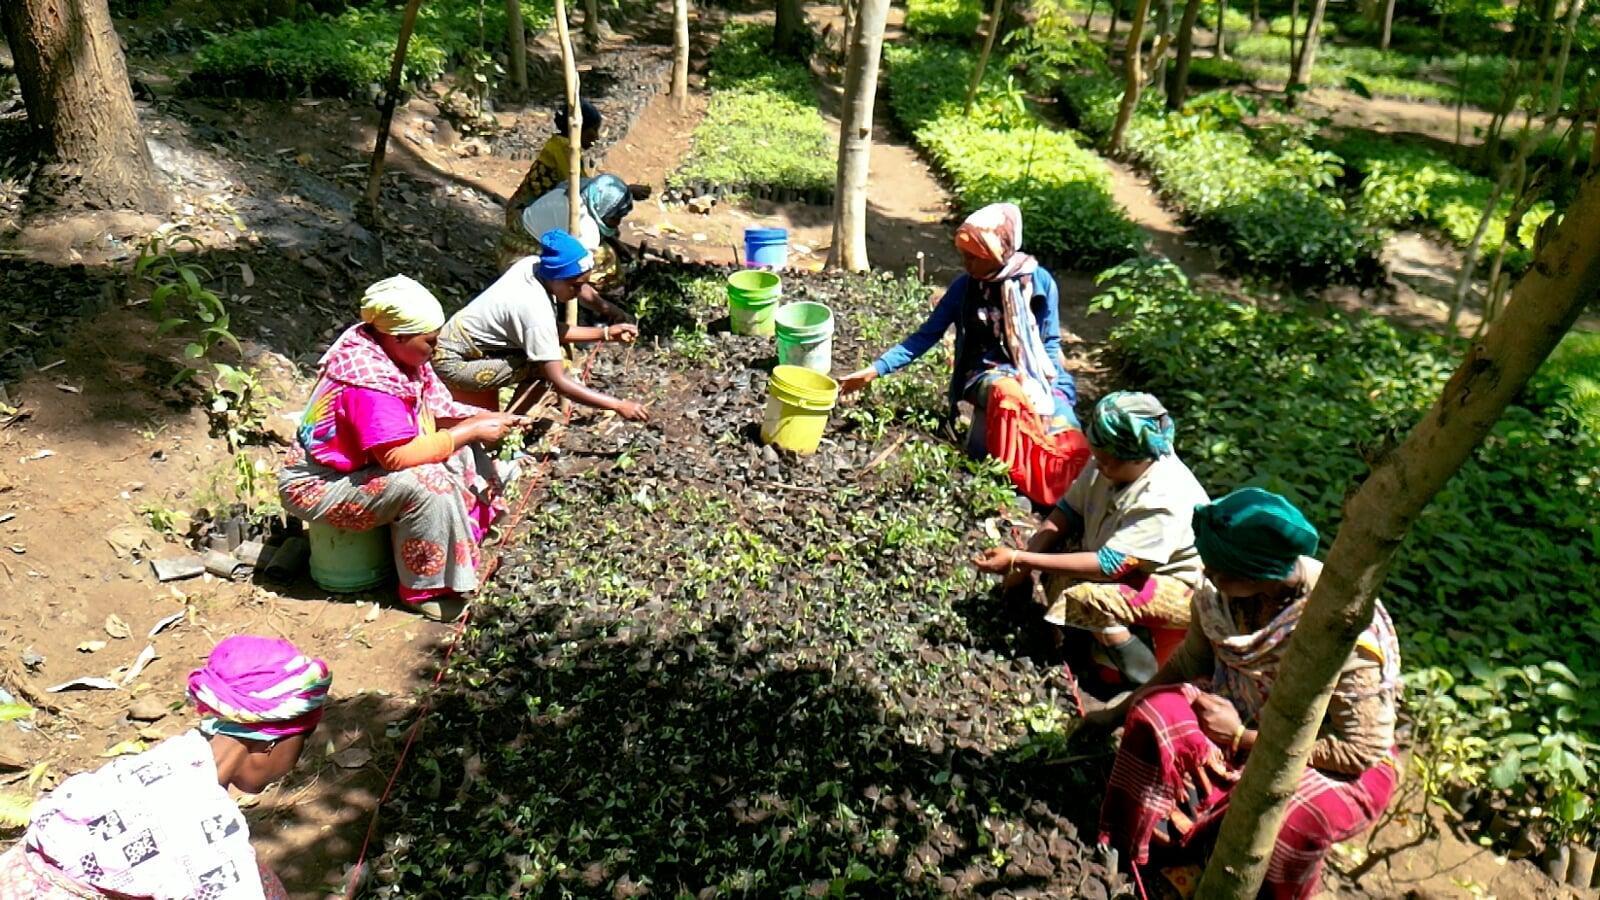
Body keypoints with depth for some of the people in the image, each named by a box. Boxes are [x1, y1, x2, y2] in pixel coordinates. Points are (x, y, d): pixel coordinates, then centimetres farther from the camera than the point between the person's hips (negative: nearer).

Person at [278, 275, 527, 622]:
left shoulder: (392, 352, -5)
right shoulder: (369, 383, -32)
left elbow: (436, 408, 3)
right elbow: (398, 456, -37)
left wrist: (486, 418, -11)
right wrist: (470, 431, -29)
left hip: (358, 462, 10)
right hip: (317, 486, -9)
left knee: (462, 451, 0)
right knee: (425, 484, -30)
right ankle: (425, 589, -15)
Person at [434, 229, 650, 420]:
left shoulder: (532, 264, -9)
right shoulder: (536, 311, -31)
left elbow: (553, 331, 3)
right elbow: (558, 381, -30)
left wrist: (605, 333, -5)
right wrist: (618, 405, -30)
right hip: (453, 361, -9)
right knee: (545, 368, -19)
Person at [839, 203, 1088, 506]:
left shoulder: (1038, 280, -5)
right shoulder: (964, 287, -2)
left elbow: (1050, 343, 3)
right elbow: (925, 336, -1)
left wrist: (1037, 379, -15)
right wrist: (874, 370, -9)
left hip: (1037, 374, 0)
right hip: (988, 375, 0)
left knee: (1067, 440, -30)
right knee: (1010, 395, -38)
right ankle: (1015, 479, -17)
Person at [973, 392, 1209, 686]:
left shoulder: (1164, 499, -34)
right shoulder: (1111, 461, -14)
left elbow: (1109, 565, -35)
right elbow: (1068, 511, -4)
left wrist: (1019, 559, -35)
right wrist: (1023, 564, -19)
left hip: (1180, 588, -8)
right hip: (1125, 564, 8)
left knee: (1084, 597, -30)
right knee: (1052, 547, -8)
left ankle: (1144, 683, -13)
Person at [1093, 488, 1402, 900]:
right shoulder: (1219, 592, -17)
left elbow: (1361, 750, -25)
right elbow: (1188, 663, 3)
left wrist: (1242, 737, -25)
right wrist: (1120, 711, 3)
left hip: (1341, 763, -5)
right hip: (1244, 716, 5)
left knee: (1288, 817, -36)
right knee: (1156, 715, -21)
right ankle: (1126, 859, -4)